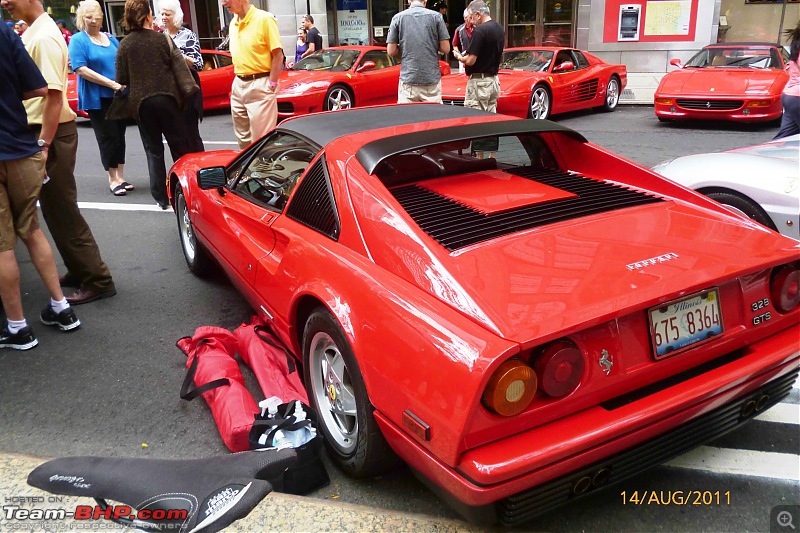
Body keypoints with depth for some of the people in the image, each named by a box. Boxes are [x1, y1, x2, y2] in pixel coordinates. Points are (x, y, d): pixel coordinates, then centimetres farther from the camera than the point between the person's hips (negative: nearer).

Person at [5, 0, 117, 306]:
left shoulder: (44, 36, -16)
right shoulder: (31, 33, 13)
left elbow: (54, 95, -21)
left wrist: (44, 144, -23)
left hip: (51, 133, -9)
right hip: (39, 131, 9)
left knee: (61, 211, -4)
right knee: (55, 209, 16)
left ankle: (97, 281, 3)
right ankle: (79, 271, 27)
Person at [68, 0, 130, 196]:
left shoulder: (111, 38, 13)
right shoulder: (78, 40, -4)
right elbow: (81, 69, -13)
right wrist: (111, 84, -19)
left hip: (118, 96, 5)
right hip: (97, 98, -5)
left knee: (119, 135, 7)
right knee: (108, 137, -5)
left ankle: (120, 176, 14)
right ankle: (112, 179, 3)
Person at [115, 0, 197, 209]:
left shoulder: (124, 44, 0)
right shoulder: (162, 39, -3)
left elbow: (122, 79, 1)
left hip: (141, 102, 1)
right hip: (166, 98, -1)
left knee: (153, 150, 8)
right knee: (180, 146, 8)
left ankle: (161, 197, 8)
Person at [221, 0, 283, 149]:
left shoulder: (264, 19, -10)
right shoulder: (233, 23, 11)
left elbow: (278, 55, -11)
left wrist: (271, 85, -13)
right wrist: (237, 82, 13)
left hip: (260, 86, -7)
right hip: (238, 85, 7)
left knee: (261, 139, -4)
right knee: (243, 139, 14)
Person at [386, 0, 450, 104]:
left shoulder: (398, 17, 3)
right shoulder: (436, 16, 1)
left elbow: (391, 51, 2)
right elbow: (445, 49, 0)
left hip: (408, 79, 0)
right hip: (432, 78, 0)